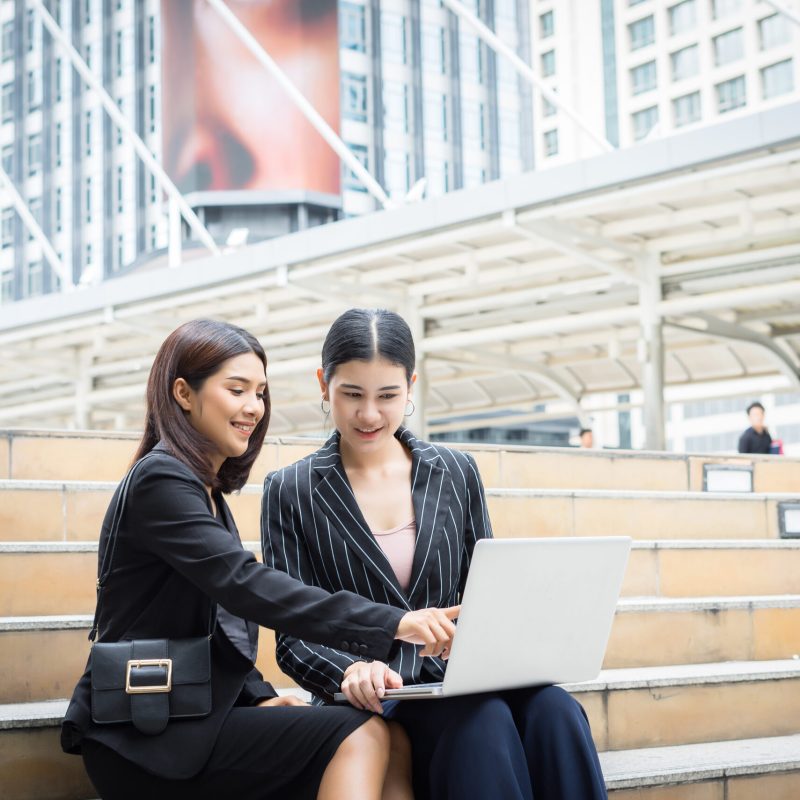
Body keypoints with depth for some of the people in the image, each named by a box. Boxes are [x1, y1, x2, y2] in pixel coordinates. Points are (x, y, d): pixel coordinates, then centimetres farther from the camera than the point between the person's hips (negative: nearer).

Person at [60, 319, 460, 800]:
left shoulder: (205, 490, 18)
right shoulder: (161, 481, -12)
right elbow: (246, 585, -25)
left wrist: (258, 695, 1)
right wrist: (393, 624, -31)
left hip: (185, 717, 8)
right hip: (143, 741, -8)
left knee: (362, 735, -14)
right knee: (360, 734, -21)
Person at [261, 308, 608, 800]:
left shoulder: (457, 473, 12)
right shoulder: (291, 492, 4)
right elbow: (294, 637, 0)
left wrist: (511, 648, -10)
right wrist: (352, 671, -22)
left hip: (457, 681, 3)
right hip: (371, 703, -3)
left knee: (553, 709, -31)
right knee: (485, 722, -35)